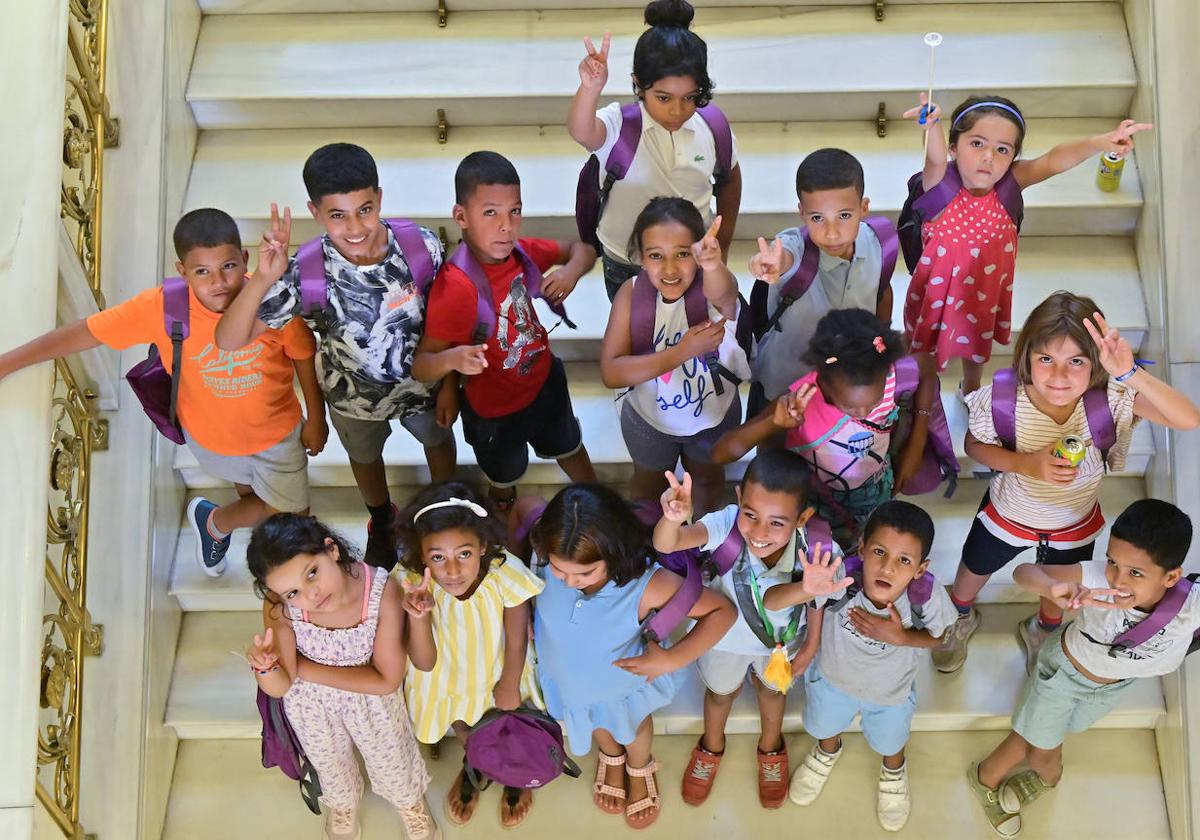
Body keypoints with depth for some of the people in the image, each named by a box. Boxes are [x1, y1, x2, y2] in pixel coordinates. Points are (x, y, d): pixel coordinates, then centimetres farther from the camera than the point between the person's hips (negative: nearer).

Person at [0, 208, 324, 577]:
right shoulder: (160, 307, -31)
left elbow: (304, 355, -14)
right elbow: (84, 333, -23)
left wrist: (315, 417, -1)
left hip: (278, 430, 1)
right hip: (211, 435, -1)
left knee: (290, 514, 17)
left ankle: (215, 522, 47)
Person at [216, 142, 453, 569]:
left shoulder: (422, 245, -33)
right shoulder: (307, 274, -37)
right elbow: (229, 340, -39)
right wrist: (263, 279, -53)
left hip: (423, 381, 1)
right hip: (355, 396, 0)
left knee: (438, 439, 31)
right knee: (365, 457, 31)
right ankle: (381, 521, 65)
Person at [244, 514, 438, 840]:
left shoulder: (383, 592, -38)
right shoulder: (280, 608, -34)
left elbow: (386, 680, -28)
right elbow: (279, 688, -24)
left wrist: (303, 668, -28)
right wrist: (265, 667, -47)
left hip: (373, 699, -1)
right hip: (312, 705, 1)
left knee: (393, 763, 28)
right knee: (332, 769, 31)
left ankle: (411, 803, 62)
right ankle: (343, 806, 65)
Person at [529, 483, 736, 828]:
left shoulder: (647, 586, -45)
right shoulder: (543, 555, -38)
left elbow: (722, 611, -33)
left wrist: (672, 659, -32)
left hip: (623, 681, -2)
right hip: (566, 676, 2)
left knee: (632, 726, 34)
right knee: (599, 723, 36)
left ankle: (640, 769, 69)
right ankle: (612, 758, 71)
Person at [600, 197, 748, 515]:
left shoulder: (712, 286, -32)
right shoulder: (632, 294, -26)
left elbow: (721, 291, -58)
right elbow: (610, 373, -29)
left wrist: (713, 266, -83)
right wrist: (682, 352, -41)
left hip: (715, 415, 0)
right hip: (649, 418, 0)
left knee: (708, 477, 30)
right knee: (649, 484, 29)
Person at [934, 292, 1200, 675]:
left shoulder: (1112, 396, -37)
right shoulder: (1003, 400, -36)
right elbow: (975, 445, -15)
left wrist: (1130, 373, -59)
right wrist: (1025, 463, -34)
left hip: (1075, 526, 1)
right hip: (1009, 513, -1)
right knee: (975, 569, 29)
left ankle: (1042, 630, 66)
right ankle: (961, 616, 65)